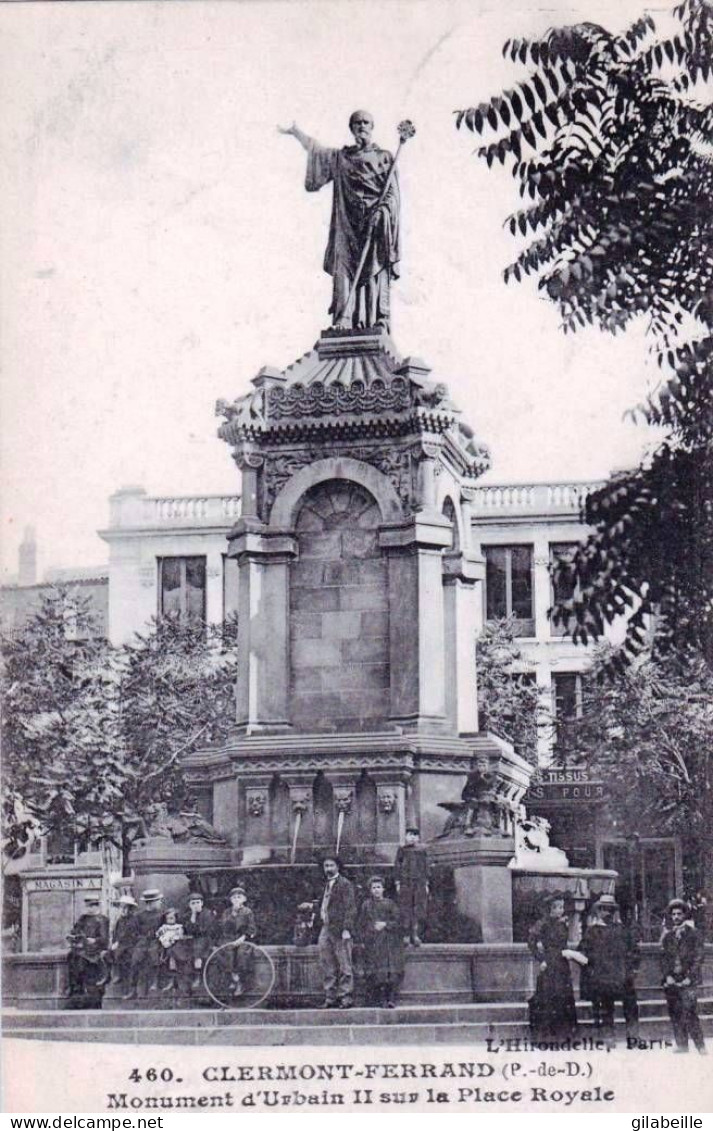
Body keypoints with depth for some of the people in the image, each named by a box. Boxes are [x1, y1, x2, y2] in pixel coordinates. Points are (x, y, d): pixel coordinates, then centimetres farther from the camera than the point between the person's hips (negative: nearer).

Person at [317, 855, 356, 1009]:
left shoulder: (345, 884, -6)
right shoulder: (326, 885, 17)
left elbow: (350, 908, -11)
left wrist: (346, 929, -18)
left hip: (340, 930, -8)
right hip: (326, 930, 8)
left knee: (344, 966, -5)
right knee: (328, 967, 9)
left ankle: (346, 998, -2)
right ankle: (331, 998, 14)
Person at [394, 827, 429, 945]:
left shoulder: (422, 850, 11)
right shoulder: (402, 850, 6)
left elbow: (425, 867, 14)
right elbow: (397, 866, 5)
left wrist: (426, 883, 10)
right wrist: (397, 882, -1)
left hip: (419, 882, 2)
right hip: (405, 883, -2)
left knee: (420, 909, -4)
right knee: (406, 909, -2)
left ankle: (416, 934, 0)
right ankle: (406, 934, 2)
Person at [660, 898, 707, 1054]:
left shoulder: (693, 934, 4)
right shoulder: (667, 935, 15)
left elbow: (698, 957, 0)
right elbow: (663, 957, 13)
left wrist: (689, 977, -8)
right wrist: (667, 975, -1)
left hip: (688, 980, -4)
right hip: (671, 981, 4)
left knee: (690, 1013, -14)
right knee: (675, 1015, 2)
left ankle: (700, 1046, -11)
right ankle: (681, 1045, 8)